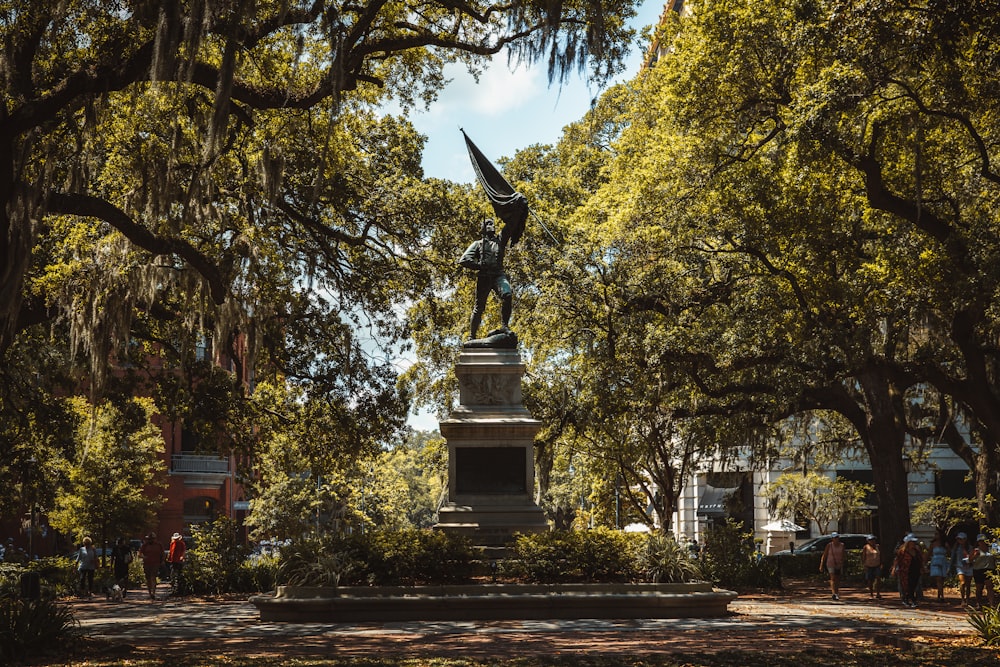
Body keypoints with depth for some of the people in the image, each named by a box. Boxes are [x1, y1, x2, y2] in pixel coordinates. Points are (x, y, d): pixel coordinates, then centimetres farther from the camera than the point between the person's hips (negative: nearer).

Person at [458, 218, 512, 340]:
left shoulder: (499, 240, 24)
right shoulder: (478, 244, 16)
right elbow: (463, 260, 7)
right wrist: (479, 265, -2)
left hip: (499, 275, 1)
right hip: (484, 277, -1)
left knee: (507, 296, -28)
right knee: (479, 308, 0)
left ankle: (505, 325, -24)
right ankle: (473, 336, 9)